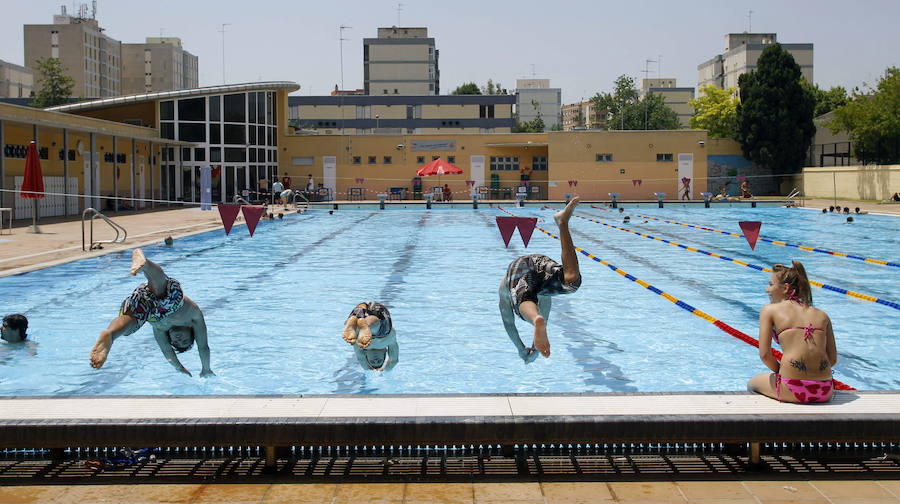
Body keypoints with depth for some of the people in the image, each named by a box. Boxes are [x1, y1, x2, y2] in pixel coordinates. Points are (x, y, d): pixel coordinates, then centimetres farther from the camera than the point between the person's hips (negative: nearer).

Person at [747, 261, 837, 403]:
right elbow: (833, 359, 12)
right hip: (825, 391, 5)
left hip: (793, 390, -4)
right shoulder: (822, 315, 14)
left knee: (752, 384, 28)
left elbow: (764, 354, -3)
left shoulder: (769, 310, 4)